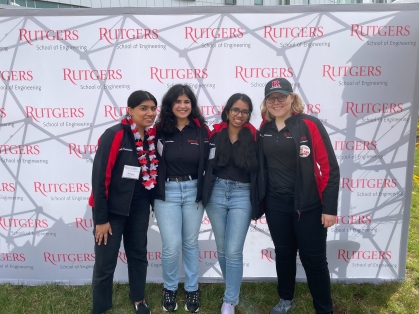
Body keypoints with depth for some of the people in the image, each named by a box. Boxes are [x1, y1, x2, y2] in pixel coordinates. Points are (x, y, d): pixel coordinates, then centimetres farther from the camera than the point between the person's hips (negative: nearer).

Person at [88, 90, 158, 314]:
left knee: (138, 254, 18)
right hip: (112, 209, -5)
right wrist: (101, 218, -16)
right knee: (105, 262, 5)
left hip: (139, 208, 6)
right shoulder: (114, 135, -17)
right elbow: (99, 177, -18)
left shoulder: (152, 136, 1)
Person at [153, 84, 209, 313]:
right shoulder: (159, 130, -4)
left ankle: (192, 290, 33)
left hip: (193, 191, 1)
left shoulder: (201, 130, -1)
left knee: (191, 243, 14)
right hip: (166, 192, -1)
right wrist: (153, 193, -7)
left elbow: (208, 163, 2)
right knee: (171, 246, 1)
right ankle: (169, 288, 28)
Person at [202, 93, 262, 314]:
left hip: (242, 196, -2)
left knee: (233, 251, -2)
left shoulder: (254, 138, -4)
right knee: (222, 249, 14)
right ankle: (233, 289, 37)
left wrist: (258, 203, -2)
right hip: (216, 193, 3)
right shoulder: (215, 135, 0)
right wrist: (203, 194, -1)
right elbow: (205, 166, 5)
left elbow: (259, 172, -1)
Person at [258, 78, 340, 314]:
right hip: (276, 204, 4)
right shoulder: (264, 129, 2)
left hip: (309, 205, -4)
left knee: (313, 259, 7)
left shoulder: (310, 125, -11)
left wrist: (329, 207, -13)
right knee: (283, 253, 18)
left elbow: (330, 167, -11)